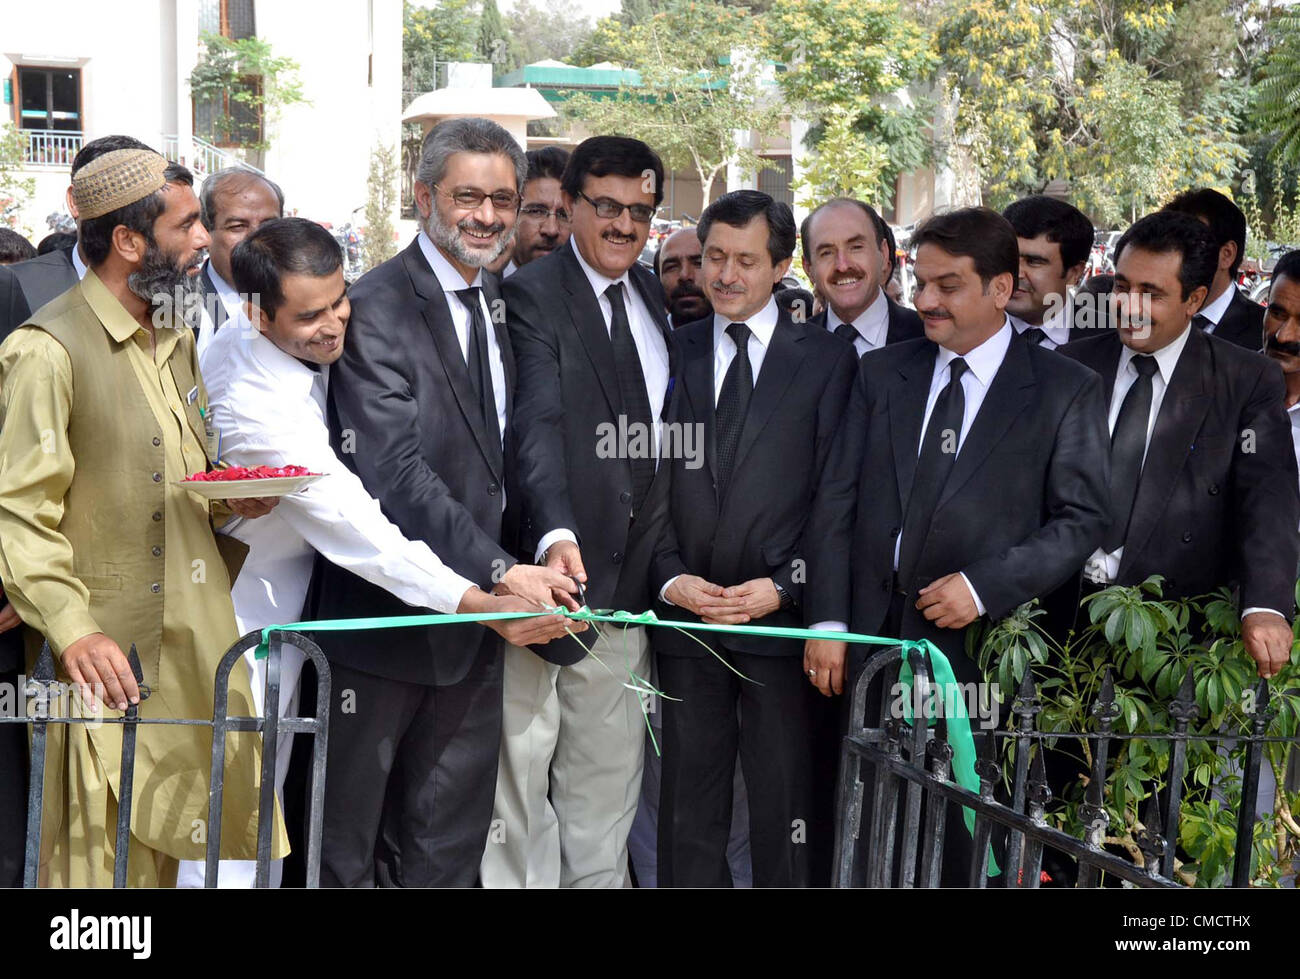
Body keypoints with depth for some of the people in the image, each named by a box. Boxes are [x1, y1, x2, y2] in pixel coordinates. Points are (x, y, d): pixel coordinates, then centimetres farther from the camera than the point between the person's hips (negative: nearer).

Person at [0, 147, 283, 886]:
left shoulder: (176, 341, 17)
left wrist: (232, 499, 4)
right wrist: (72, 630, -28)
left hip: (198, 648, 8)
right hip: (111, 657, -7)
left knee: (166, 849, 11)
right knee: (108, 859, -4)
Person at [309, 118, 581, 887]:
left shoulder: (502, 304, 11)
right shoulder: (376, 310, -14)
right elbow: (396, 472, -23)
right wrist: (500, 571, -28)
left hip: (476, 617, 7)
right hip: (388, 614, -7)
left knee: (448, 851, 13)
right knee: (348, 848, 7)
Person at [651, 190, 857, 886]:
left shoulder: (827, 359, 3)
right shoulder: (672, 354, 10)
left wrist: (784, 586, -11)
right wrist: (670, 576, -6)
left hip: (781, 617, -2)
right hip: (686, 618, 3)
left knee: (784, 813, 1)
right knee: (688, 809, 8)